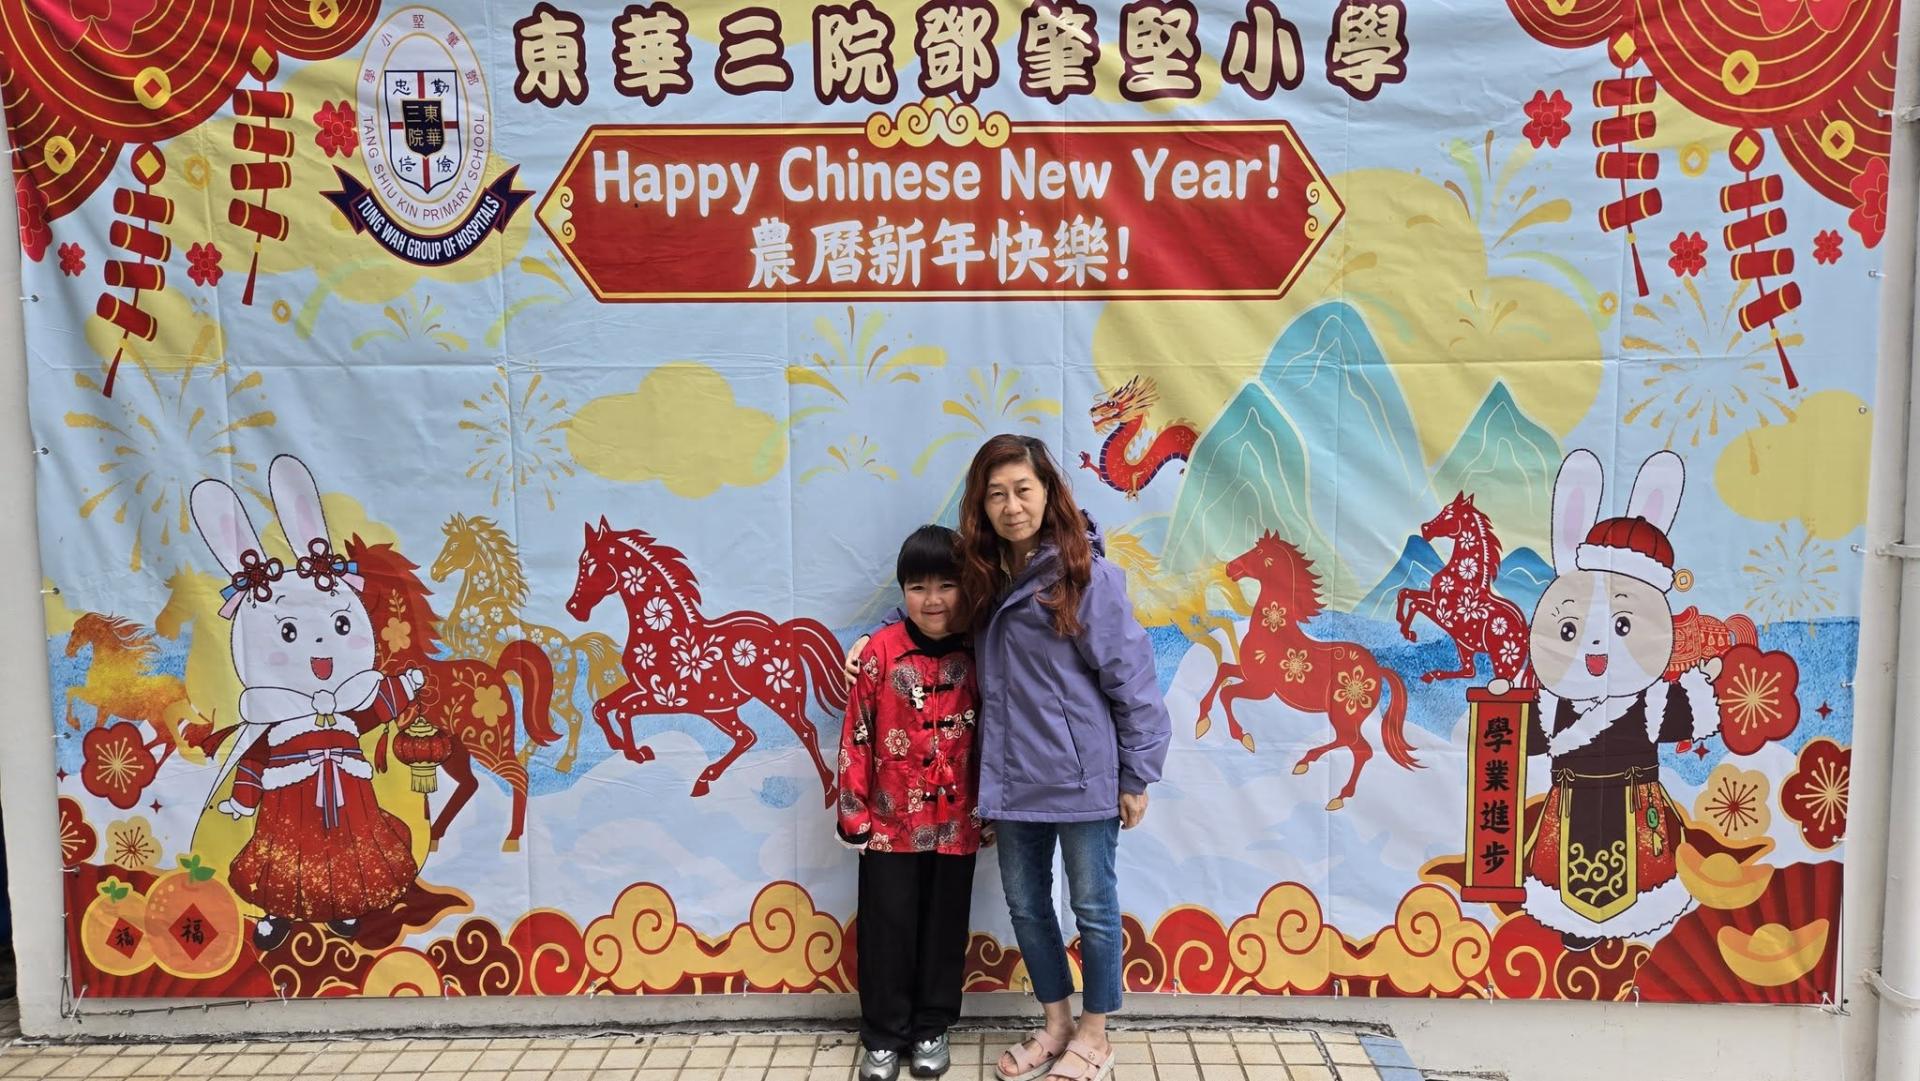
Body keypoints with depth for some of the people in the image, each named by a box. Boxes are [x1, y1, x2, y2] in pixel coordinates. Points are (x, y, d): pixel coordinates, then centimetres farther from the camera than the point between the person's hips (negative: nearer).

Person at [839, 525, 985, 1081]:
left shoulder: (978, 654, -4)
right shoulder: (882, 651, -10)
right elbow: (856, 735, -6)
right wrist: (853, 812, -5)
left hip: (956, 822, 2)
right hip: (891, 821, -1)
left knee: (944, 928, 13)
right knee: (887, 928, 8)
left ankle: (932, 1029, 30)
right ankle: (883, 1036, 24)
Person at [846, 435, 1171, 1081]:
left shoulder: (1086, 574, -14)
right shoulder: (982, 577, 5)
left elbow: (1130, 676, -12)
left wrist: (1137, 776, -10)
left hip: (1083, 776, -6)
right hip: (1015, 776, 6)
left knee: (1092, 905, 10)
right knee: (1025, 904, 16)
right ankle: (1056, 1026, 37)